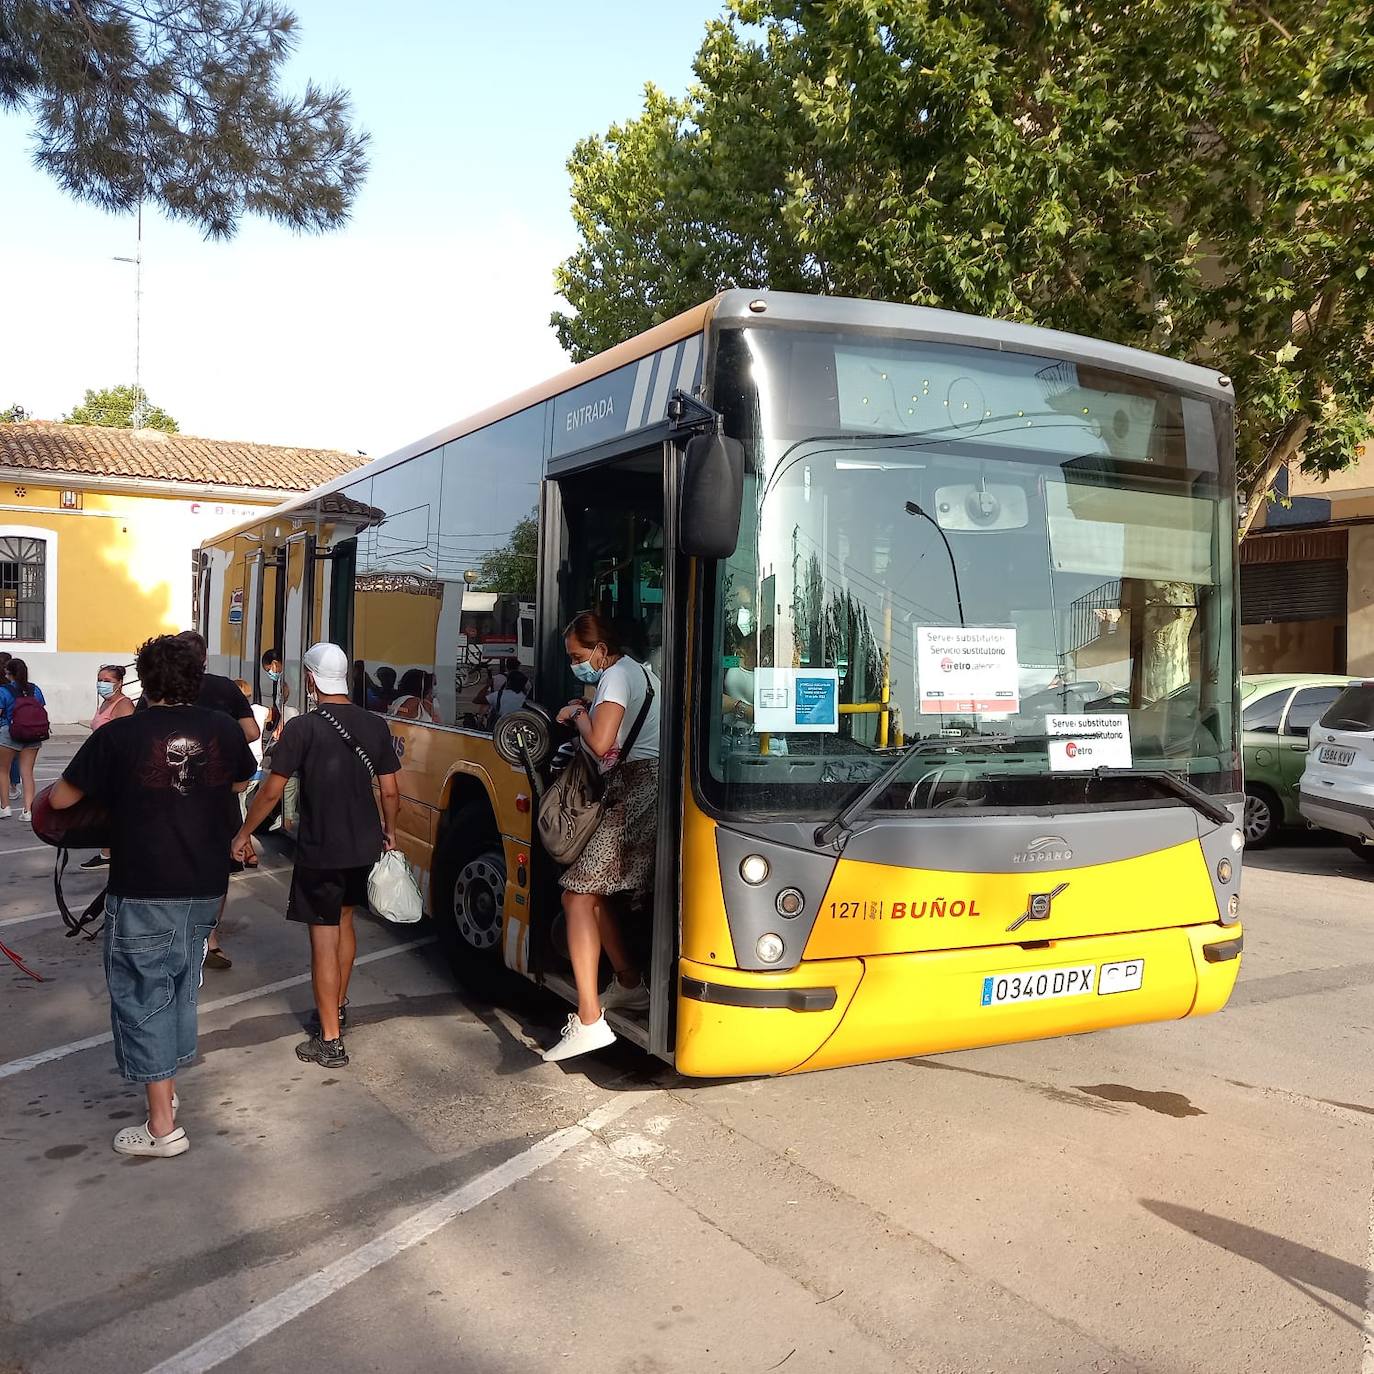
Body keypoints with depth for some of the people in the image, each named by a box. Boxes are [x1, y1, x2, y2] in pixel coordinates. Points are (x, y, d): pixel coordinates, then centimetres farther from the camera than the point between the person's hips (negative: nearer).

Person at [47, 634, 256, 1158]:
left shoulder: (118, 735, -12)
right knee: (180, 990, 20)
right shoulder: (224, 731, -1)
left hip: (142, 894, -4)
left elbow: (60, 799, -2)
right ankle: (166, 1089, 33)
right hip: (206, 889, 5)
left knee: (142, 997, 5)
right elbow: (239, 785, 18)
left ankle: (162, 1127, 7)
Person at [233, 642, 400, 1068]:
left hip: (319, 851, -5)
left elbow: (271, 790, -12)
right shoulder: (375, 726, 0)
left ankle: (330, 1042, 5)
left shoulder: (302, 727, -14)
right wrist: (389, 831, 20)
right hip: (365, 848, 5)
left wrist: (244, 834, 1)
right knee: (343, 921, 25)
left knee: (324, 939, 1)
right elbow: (390, 790, 3)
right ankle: (338, 1006, 41)